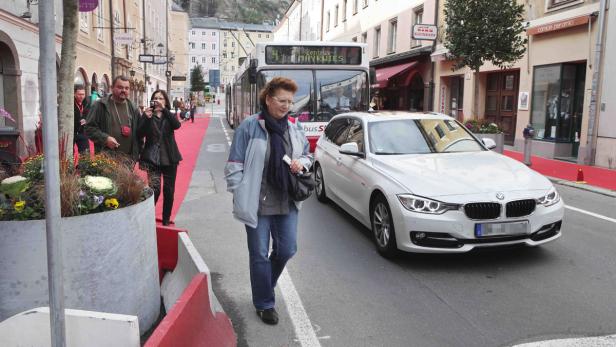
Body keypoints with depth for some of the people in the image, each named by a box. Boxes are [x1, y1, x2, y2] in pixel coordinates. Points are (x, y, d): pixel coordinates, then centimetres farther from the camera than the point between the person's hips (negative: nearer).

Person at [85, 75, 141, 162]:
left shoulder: (133, 109, 16)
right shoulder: (100, 105, 1)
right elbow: (90, 128, -2)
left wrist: (136, 155, 9)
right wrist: (105, 138, -17)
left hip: (128, 159, 4)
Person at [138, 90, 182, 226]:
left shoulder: (171, 115, 7)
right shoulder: (147, 115, 4)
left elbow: (177, 125, -17)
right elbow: (140, 135, -8)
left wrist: (164, 109, -24)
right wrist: (146, 118, -20)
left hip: (169, 158, 2)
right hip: (152, 158, -2)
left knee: (169, 190, 8)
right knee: (154, 189, -15)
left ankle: (166, 220, 22)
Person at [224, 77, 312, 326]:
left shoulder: (294, 129, 7)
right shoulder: (249, 127, -10)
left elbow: (307, 156, 19)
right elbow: (235, 165, -7)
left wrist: (301, 162, -4)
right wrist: (240, 195, -11)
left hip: (286, 203, 5)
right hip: (258, 203, -5)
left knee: (286, 250, 12)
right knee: (260, 255, 6)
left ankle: (264, 284, 41)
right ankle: (264, 304, 24)